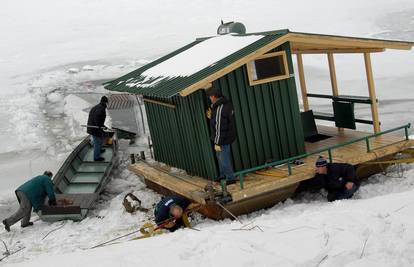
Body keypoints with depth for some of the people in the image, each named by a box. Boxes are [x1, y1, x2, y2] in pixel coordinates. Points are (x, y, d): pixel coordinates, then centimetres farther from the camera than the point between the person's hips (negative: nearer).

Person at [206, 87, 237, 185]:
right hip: (227, 136, 11)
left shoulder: (220, 109, -26)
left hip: (223, 138, -11)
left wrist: (217, 143, -21)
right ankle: (223, 175, 37)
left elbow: (219, 127, -25)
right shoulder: (226, 104, 6)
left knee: (224, 159, 1)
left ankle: (230, 178, 13)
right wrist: (211, 117, 10)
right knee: (220, 156, 24)